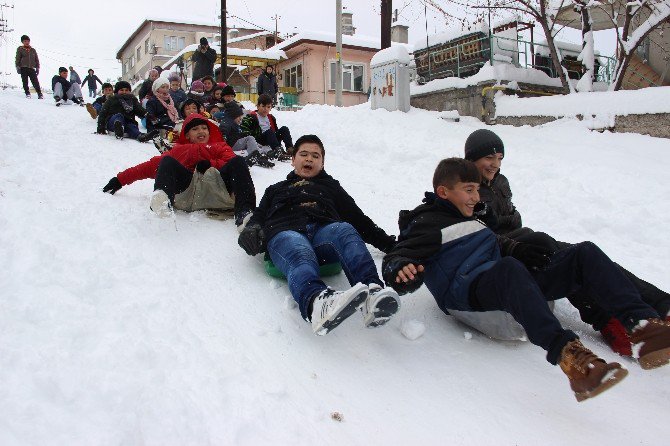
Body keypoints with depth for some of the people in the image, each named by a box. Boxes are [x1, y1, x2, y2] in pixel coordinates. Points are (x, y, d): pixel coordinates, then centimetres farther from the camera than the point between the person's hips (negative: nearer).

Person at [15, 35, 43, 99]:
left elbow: (37, 60, 17)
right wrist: (18, 67, -3)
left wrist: (37, 68, 10)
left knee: (35, 82, -9)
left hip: (32, 68, 1)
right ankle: (27, 94, 9)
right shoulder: (20, 49, 7)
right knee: (25, 82, 1)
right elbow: (17, 59, 5)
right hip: (23, 69, -1)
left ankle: (40, 94, -9)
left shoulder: (33, 50, 14)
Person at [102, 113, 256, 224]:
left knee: (238, 161, -22)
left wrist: (210, 164, -2)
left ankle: (244, 213, -49)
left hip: (218, 187, 0)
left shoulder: (220, 147, 34)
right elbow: (152, 165, 30)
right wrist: (120, 180, 24)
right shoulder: (179, 149, 37)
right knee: (167, 161, -17)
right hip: (187, 188, 1)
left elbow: (235, 165, 14)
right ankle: (163, 199, -52)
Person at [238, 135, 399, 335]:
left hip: (325, 230, 1)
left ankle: (372, 293, -60)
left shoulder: (331, 186, 39)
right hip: (285, 232, -1)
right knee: (301, 255, -38)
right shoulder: (276, 189, 40)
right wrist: (251, 232, 1)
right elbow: (258, 217, 27)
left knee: (345, 230, -36)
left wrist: (389, 243, 20)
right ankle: (318, 302, -70)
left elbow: (359, 219, 33)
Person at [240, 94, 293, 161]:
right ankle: (278, 151, -50)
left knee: (284, 129, -10)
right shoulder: (252, 117, 0)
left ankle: (290, 149, -31)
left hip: (271, 140, 6)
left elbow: (276, 131, 26)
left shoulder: (271, 118, 20)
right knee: (269, 131, -33)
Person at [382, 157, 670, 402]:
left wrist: (519, 249, 20)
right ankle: (568, 355, -57)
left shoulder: (470, 220, 30)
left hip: (512, 288, 8)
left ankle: (644, 325, -27)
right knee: (508, 268, -41)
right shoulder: (425, 224, 4)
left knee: (584, 253, -6)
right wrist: (402, 272, -34)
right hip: (465, 293, -8)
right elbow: (395, 260, -9)